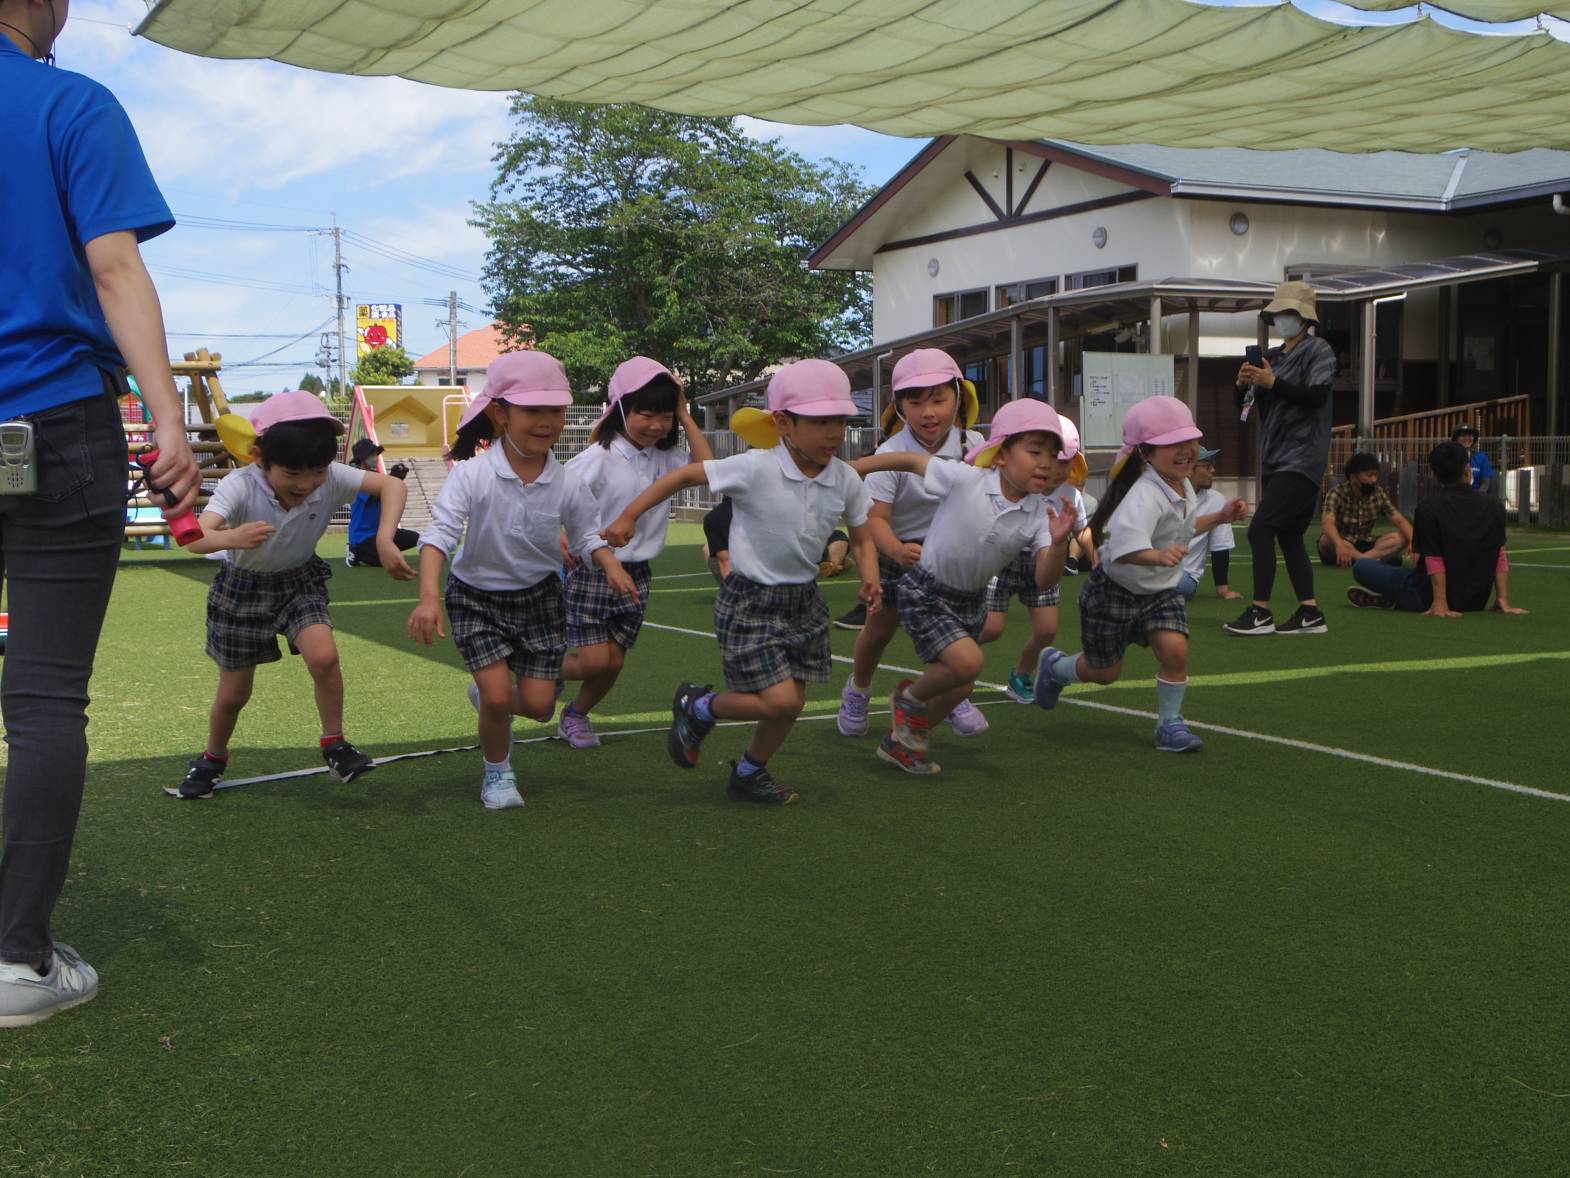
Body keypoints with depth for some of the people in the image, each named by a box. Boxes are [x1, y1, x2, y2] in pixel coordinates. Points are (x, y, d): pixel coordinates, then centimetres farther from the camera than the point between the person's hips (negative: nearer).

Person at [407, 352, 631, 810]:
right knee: (499, 696, -14)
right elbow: (440, 535, -28)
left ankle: (486, 692, 36)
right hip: (477, 597, -3)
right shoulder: (471, 475, -23)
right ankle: (496, 772, 16)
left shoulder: (568, 484, -12)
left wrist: (611, 563, -19)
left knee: (538, 705, 0)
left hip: (539, 596, 3)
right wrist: (429, 596, -42)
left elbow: (586, 535, 3)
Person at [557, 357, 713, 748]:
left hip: (635, 573, 5)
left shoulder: (663, 459, 1)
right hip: (591, 571, -5)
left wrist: (685, 416, -10)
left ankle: (575, 715, 34)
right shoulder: (599, 458, -15)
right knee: (595, 661, -8)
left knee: (614, 661, 9)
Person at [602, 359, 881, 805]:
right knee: (781, 699, -13)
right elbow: (685, 475, -12)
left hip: (805, 600, 6)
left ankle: (749, 772, 35)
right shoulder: (756, 469, -21)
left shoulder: (845, 480, -6)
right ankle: (698, 706, 15)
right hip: (750, 601, -6)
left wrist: (870, 580, -11)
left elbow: (861, 539, 8)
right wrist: (628, 517, -11)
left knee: (792, 701, 8)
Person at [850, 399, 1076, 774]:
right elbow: (910, 460, -13)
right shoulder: (965, 479, -22)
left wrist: (1059, 543, -37)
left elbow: (1045, 580, -17)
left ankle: (900, 740, 36)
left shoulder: (1039, 514, -11)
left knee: (959, 686, 11)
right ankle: (910, 698, 8)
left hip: (971, 599, 6)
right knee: (969, 661, -22)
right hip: (924, 591, -6)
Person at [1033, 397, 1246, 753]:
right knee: (1104, 672, 9)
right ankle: (1054, 666, 42)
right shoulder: (1145, 496, -32)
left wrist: (1220, 517, 11)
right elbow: (1124, 544, -50)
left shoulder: (1183, 487, -1)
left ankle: (1169, 724, 3)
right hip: (1115, 591, -7)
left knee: (1175, 649, -17)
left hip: (1160, 591, 7)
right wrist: (1158, 556, -66)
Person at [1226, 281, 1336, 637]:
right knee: (1288, 535, 9)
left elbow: (1317, 396, -19)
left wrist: (1272, 383, -26)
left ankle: (1260, 611, -12)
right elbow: (1247, 404, 16)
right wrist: (1243, 384, -6)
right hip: (1275, 459, 8)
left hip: (1301, 458, -8)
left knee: (1260, 529, -16)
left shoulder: (1319, 352, -4)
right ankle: (1310, 613, 14)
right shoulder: (1272, 356, 16)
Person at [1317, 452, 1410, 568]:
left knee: (1401, 538, -19)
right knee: (1327, 540, -38)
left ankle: (1362, 559, -36)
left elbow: (1400, 520, -5)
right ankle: (1372, 559, -40)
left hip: (1364, 545, 5)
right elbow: (1327, 523, -34)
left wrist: (1413, 542, -25)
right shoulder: (1337, 494, -17)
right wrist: (1339, 544, -55)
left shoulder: (1379, 494, -1)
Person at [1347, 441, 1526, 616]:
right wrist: (1503, 601, -1)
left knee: (1362, 567, 7)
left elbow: (1433, 559, -17)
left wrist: (1440, 602, -13)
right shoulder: (1495, 506, -3)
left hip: (1429, 599, -4)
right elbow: (1500, 557, -3)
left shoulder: (1429, 507, -16)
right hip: (1477, 602, 4)